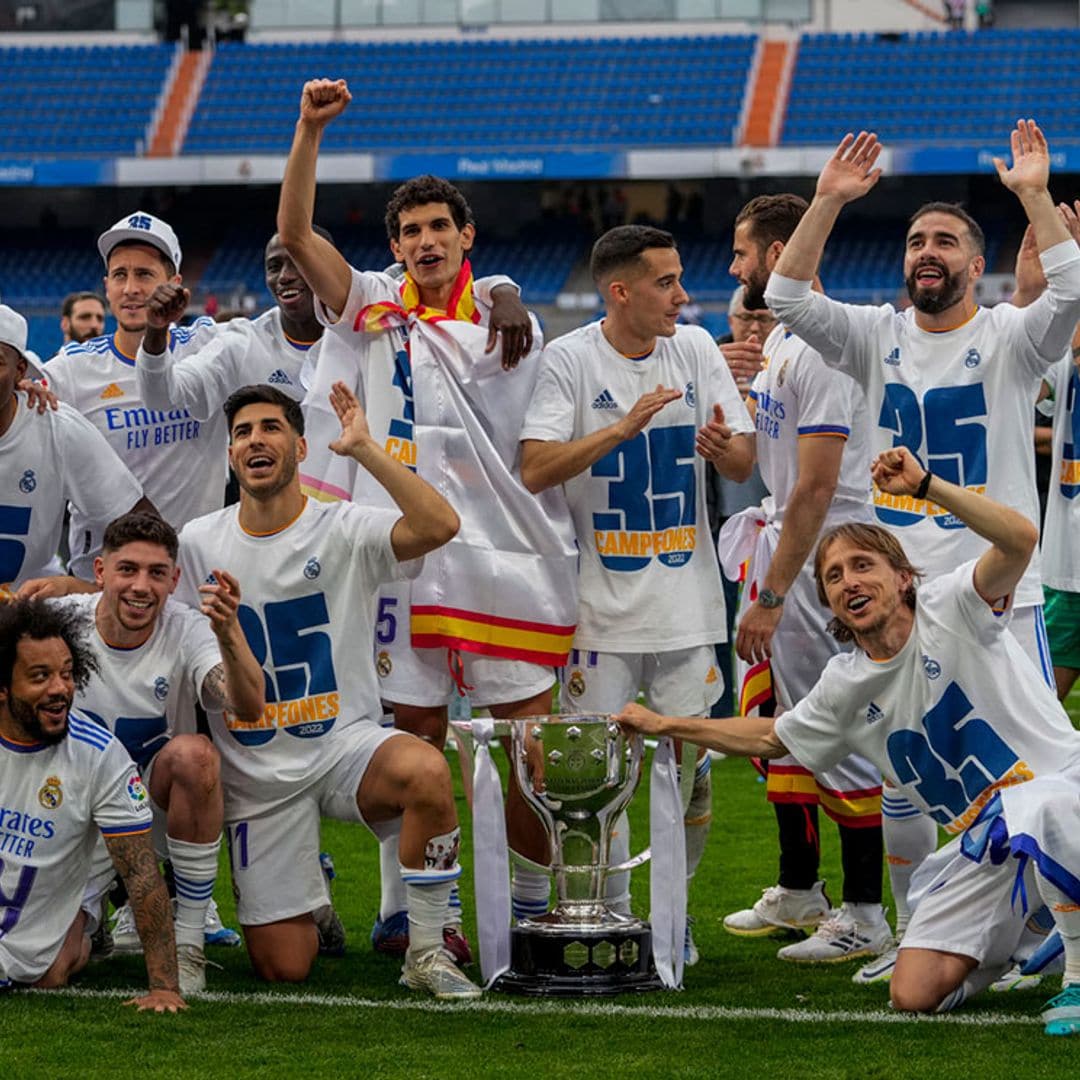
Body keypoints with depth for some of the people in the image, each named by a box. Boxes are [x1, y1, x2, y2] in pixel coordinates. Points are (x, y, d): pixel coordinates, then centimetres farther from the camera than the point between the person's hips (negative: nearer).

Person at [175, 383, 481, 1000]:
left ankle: (428, 953, -20)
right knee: (284, 969, -2)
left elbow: (440, 526, -26)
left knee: (427, 770, -39)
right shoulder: (197, 544, 3)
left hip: (346, 742, -2)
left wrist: (364, 447, -26)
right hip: (258, 774, 2)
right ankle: (307, 901, 38)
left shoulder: (345, 531, -7)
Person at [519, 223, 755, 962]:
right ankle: (612, 917, 14)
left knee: (692, 767, 2)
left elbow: (744, 465, 4)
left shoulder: (696, 349, 4)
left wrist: (724, 447, -20)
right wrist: (623, 428, -26)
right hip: (602, 602, -3)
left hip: (688, 602, 3)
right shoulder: (570, 360, -6)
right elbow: (535, 470, -16)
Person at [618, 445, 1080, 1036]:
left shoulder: (949, 608, -10)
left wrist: (924, 486, -35)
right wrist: (665, 725, 25)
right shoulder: (845, 686, 7)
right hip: (981, 840, 6)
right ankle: (1023, 929, 22)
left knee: (1027, 811, -46)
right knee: (914, 995, -8)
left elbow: (1020, 539, -30)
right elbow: (770, 737, 25)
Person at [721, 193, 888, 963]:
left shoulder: (822, 348, -20)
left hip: (821, 564, -11)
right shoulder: (778, 340, 13)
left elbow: (816, 486, -24)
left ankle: (865, 915, -1)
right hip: (780, 550, 11)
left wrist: (772, 597, -23)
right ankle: (799, 892, 28)